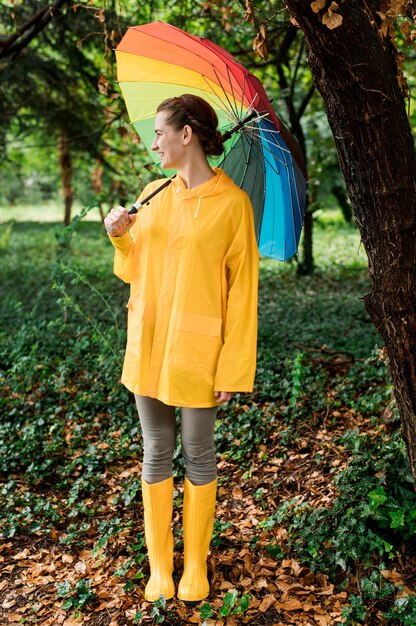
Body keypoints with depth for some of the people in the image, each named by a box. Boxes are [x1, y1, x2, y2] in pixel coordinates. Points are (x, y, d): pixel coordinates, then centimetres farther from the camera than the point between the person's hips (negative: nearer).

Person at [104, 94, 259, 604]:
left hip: (196, 352, -4)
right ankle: (159, 566, 28)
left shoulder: (231, 202, -8)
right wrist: (122, 237, -4)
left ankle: (195, 566, 28)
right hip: (147, 346, 5)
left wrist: (233, 369, -12)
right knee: (156, 455, 12)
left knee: (198, 457, 8)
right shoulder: (153, 195, 8)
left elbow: (242, 291, -9)